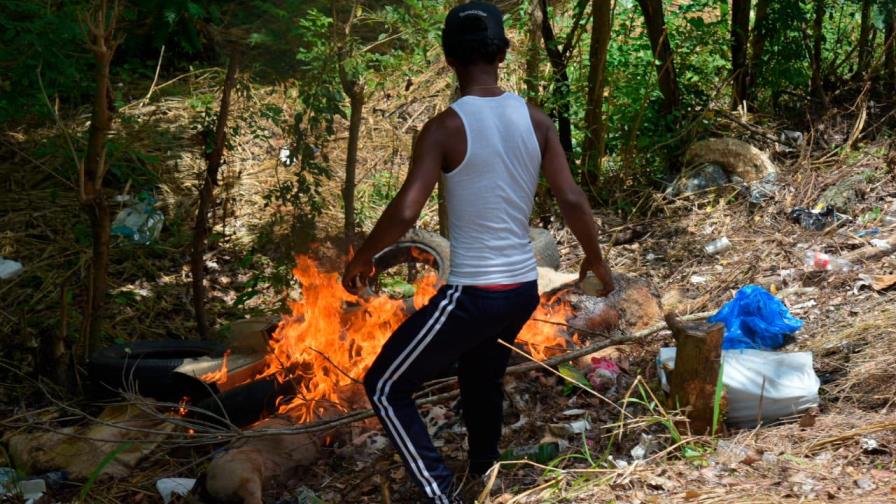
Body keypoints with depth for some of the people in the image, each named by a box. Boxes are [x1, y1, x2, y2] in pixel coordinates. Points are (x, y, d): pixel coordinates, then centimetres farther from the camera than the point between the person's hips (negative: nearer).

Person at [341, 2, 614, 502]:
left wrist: (362, 258, -3)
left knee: (385, 388, 8)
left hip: (473, 294, -6)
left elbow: (404, 213, -21)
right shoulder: (536, 120, -1)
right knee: (482, 380, 30)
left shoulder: (446, 128, -16)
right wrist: (596, 258, 15)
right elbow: (573, 200, -2)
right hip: (525, 288, 6)